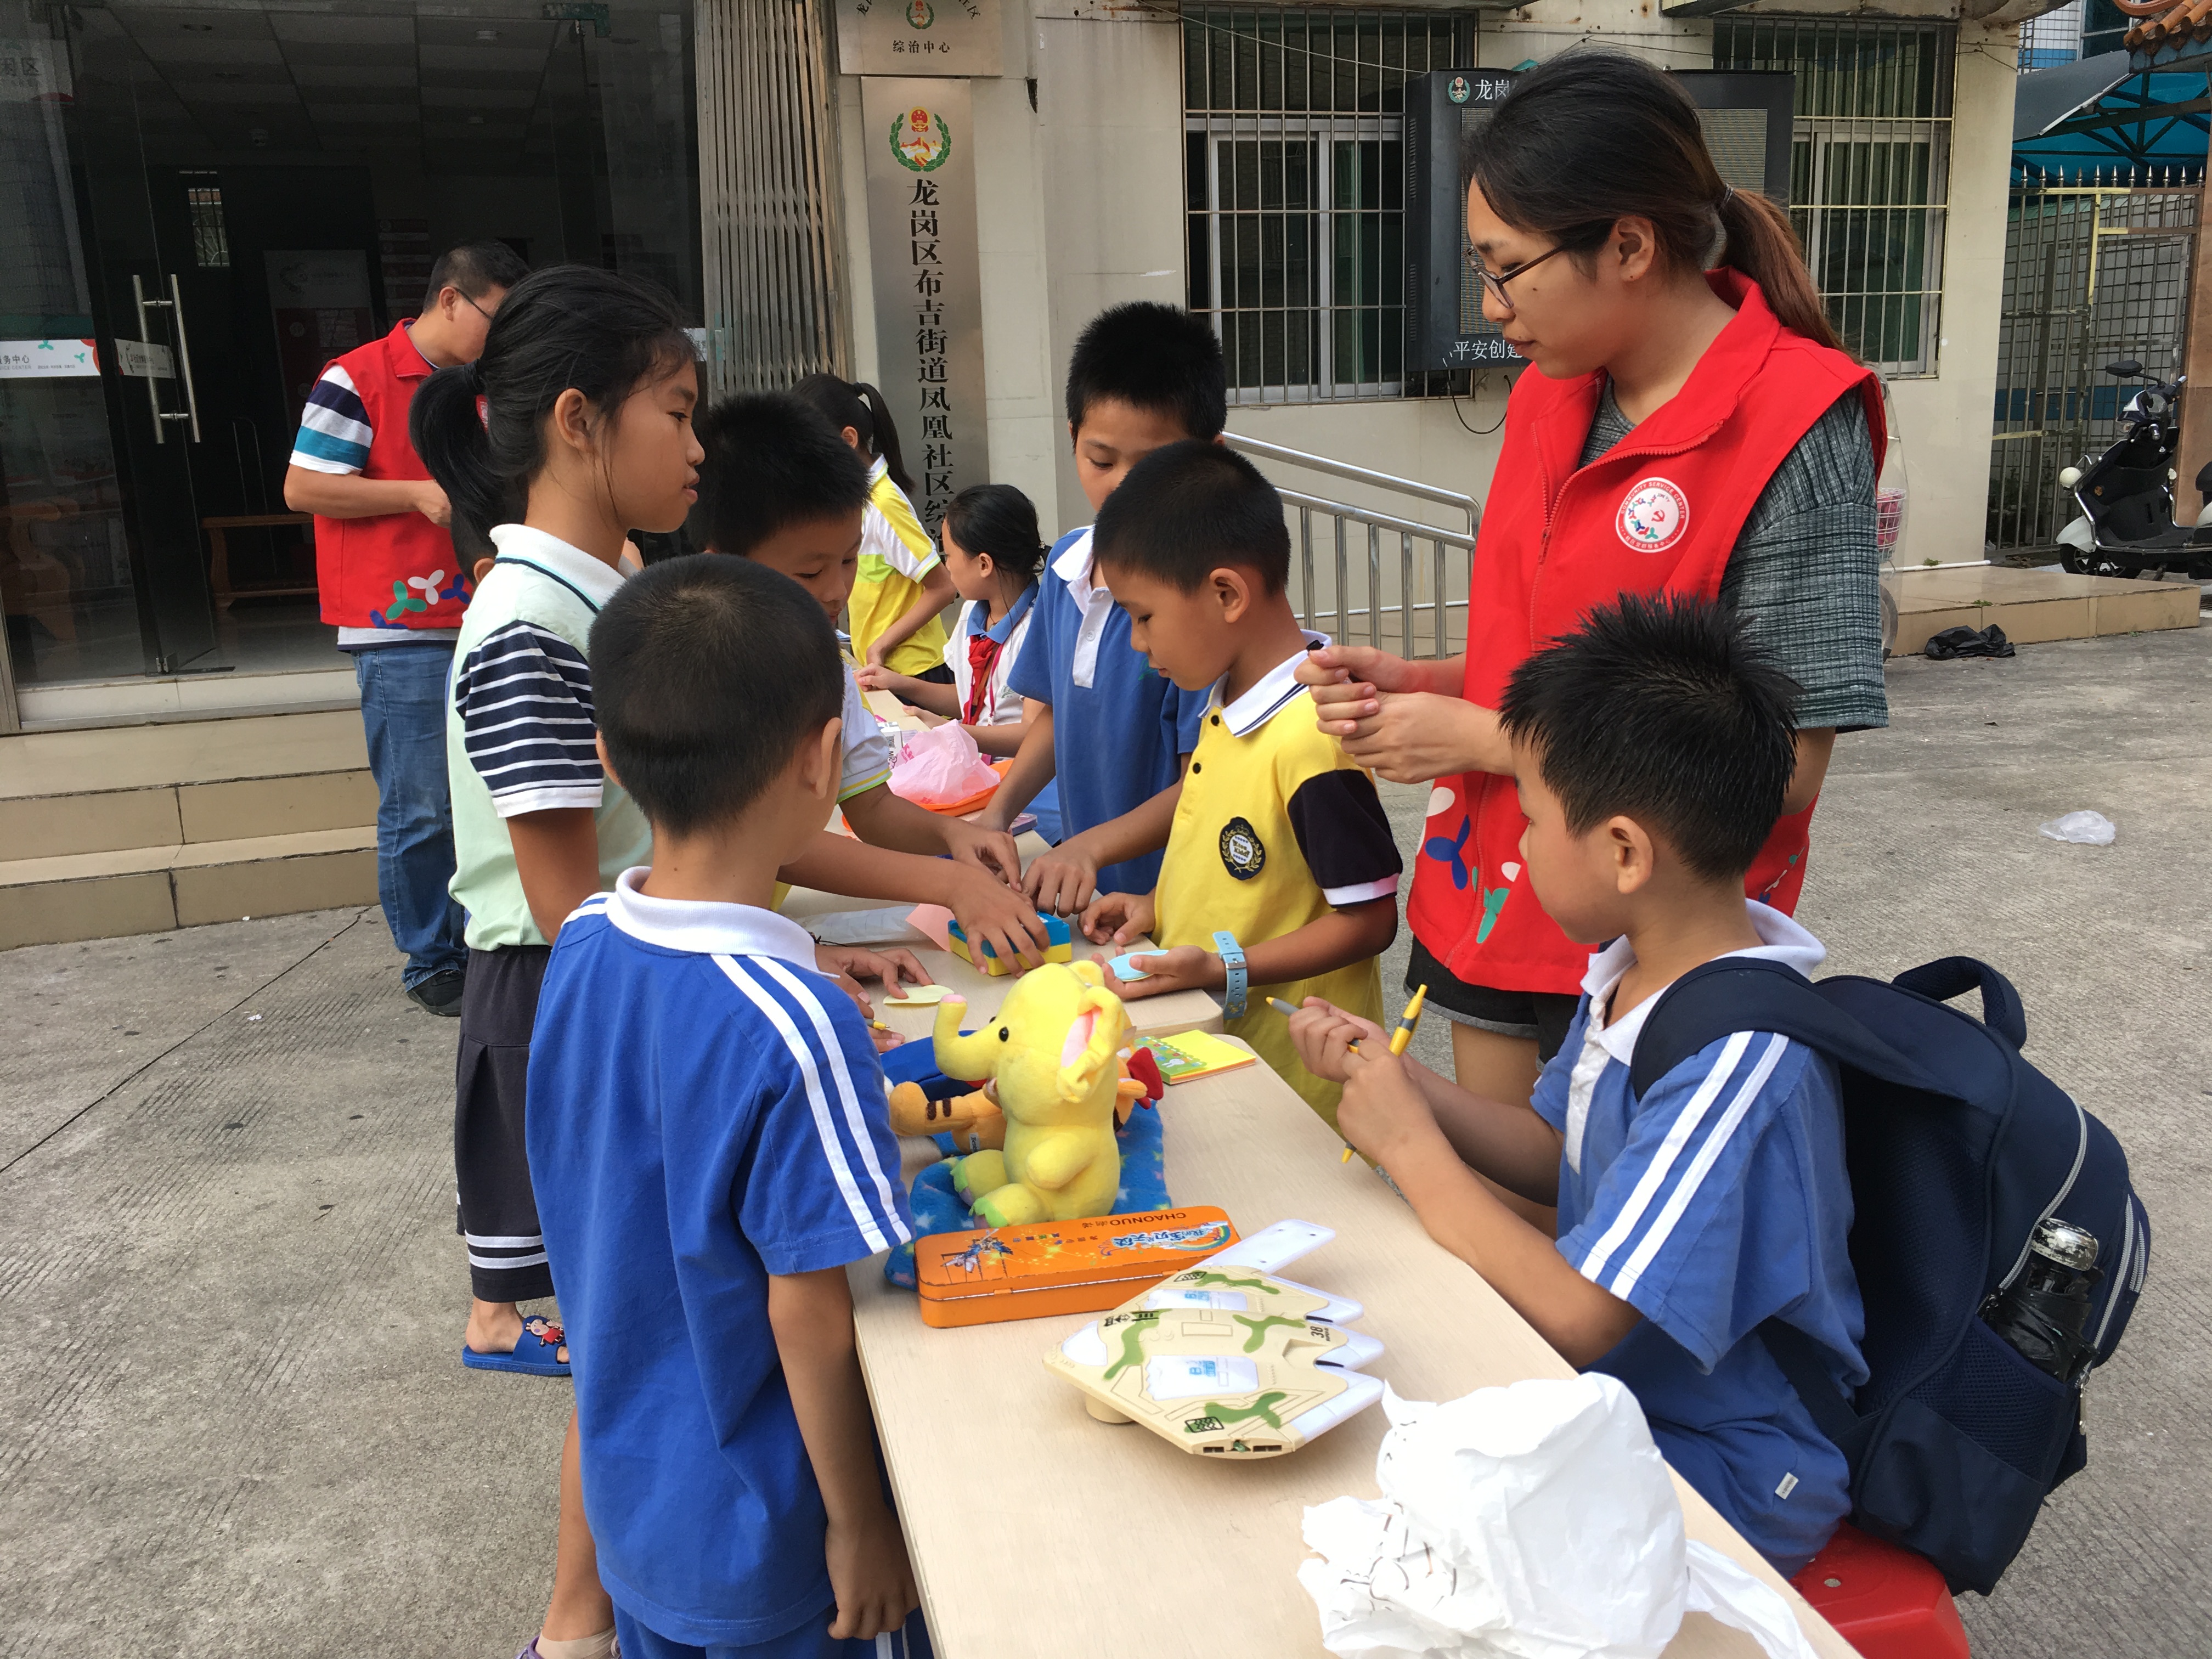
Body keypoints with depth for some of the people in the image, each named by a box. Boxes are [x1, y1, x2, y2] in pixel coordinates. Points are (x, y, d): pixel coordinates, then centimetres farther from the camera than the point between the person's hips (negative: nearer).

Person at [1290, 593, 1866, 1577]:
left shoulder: (1738, 1057, -32)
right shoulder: (1638, 965, -4)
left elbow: (1573, 1322, -31)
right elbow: (1558, 1160, 9)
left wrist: (1412, 1147, -21)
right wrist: (1396, 1080, -3)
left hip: (1728, 1483, -8)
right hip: (1613, 1378, 8)